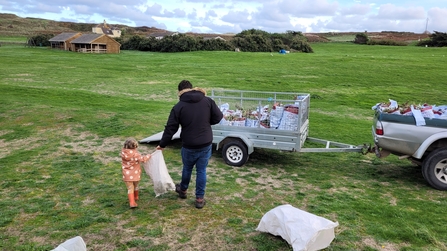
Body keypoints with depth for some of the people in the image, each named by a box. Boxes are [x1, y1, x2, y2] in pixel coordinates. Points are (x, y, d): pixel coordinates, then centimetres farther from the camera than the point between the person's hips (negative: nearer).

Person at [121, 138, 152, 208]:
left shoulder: (123, 152, -7)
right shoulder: (135, 154, -19)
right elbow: (142, 159, -20)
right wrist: (149, 156, -4)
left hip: (127, 175, 1)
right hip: (135, 174, -1)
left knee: (130, 189, 4)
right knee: (135, 187, 23)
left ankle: (132, 202, -7)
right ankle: (135, 197, 44)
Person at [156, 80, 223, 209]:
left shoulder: (178, 107, -8)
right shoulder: (208, 101, -4)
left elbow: (170, 128, -6)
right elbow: (218, 117, 0)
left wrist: (162, 144, 5)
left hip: (189, 146, -1)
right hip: (206, 144, 1)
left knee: (187, 168, 22)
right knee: (201, 171, 12)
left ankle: (183, 190, 46)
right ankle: (200, 198, 19)